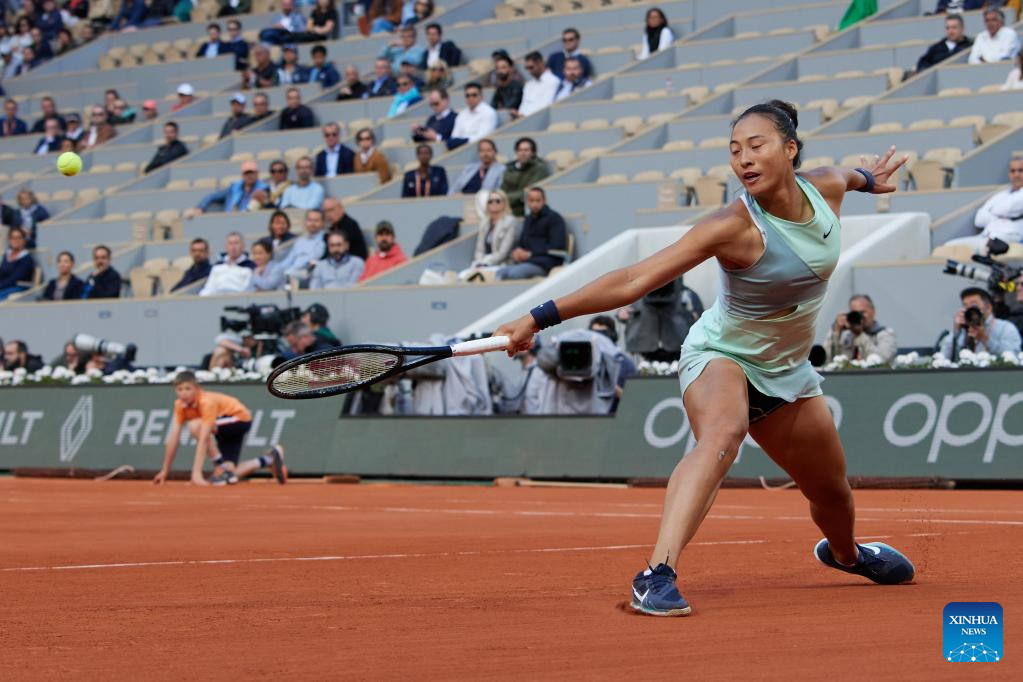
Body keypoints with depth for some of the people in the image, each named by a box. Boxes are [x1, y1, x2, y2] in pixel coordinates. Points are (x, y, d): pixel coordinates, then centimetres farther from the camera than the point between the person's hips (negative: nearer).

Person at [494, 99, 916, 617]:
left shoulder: (826, 188, -11)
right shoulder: (735, 226, -28)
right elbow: (635, 280, -34)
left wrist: (867, 178, 41)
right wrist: (542, 318, -40)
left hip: (785, 370, 6)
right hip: (720, 356, -6)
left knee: (832, 492, 18)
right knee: (722, 431, -40)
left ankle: (845, 553, 55)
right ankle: (658, 575, -50)